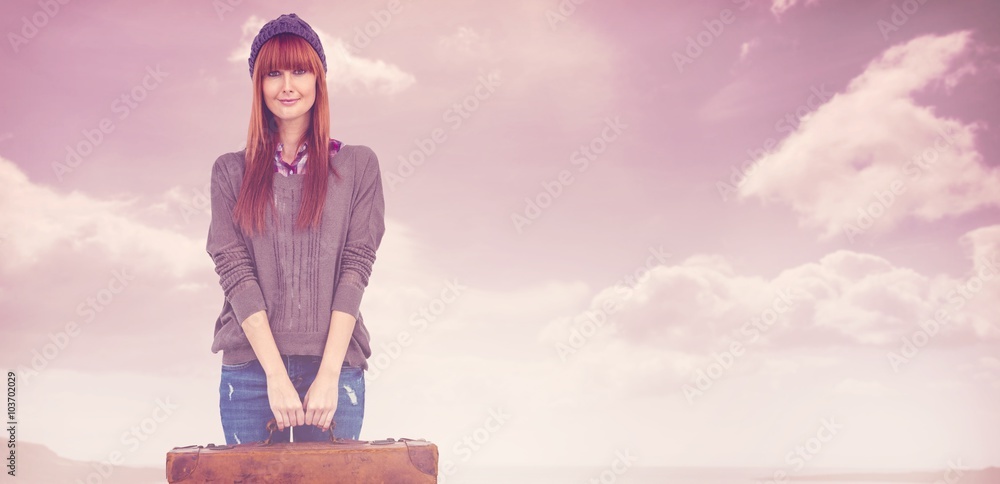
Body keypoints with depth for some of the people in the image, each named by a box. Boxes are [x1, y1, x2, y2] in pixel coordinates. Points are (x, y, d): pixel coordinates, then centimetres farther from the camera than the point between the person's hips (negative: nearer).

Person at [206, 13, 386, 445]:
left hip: (335, 367, -1)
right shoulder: (230, 172, 8)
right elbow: (234, 272, -2)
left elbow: (355, 270, -2)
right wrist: (276, 374, -12)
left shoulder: (358, 165, 6)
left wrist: (328, 374, -11)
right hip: (250, 369, 1)